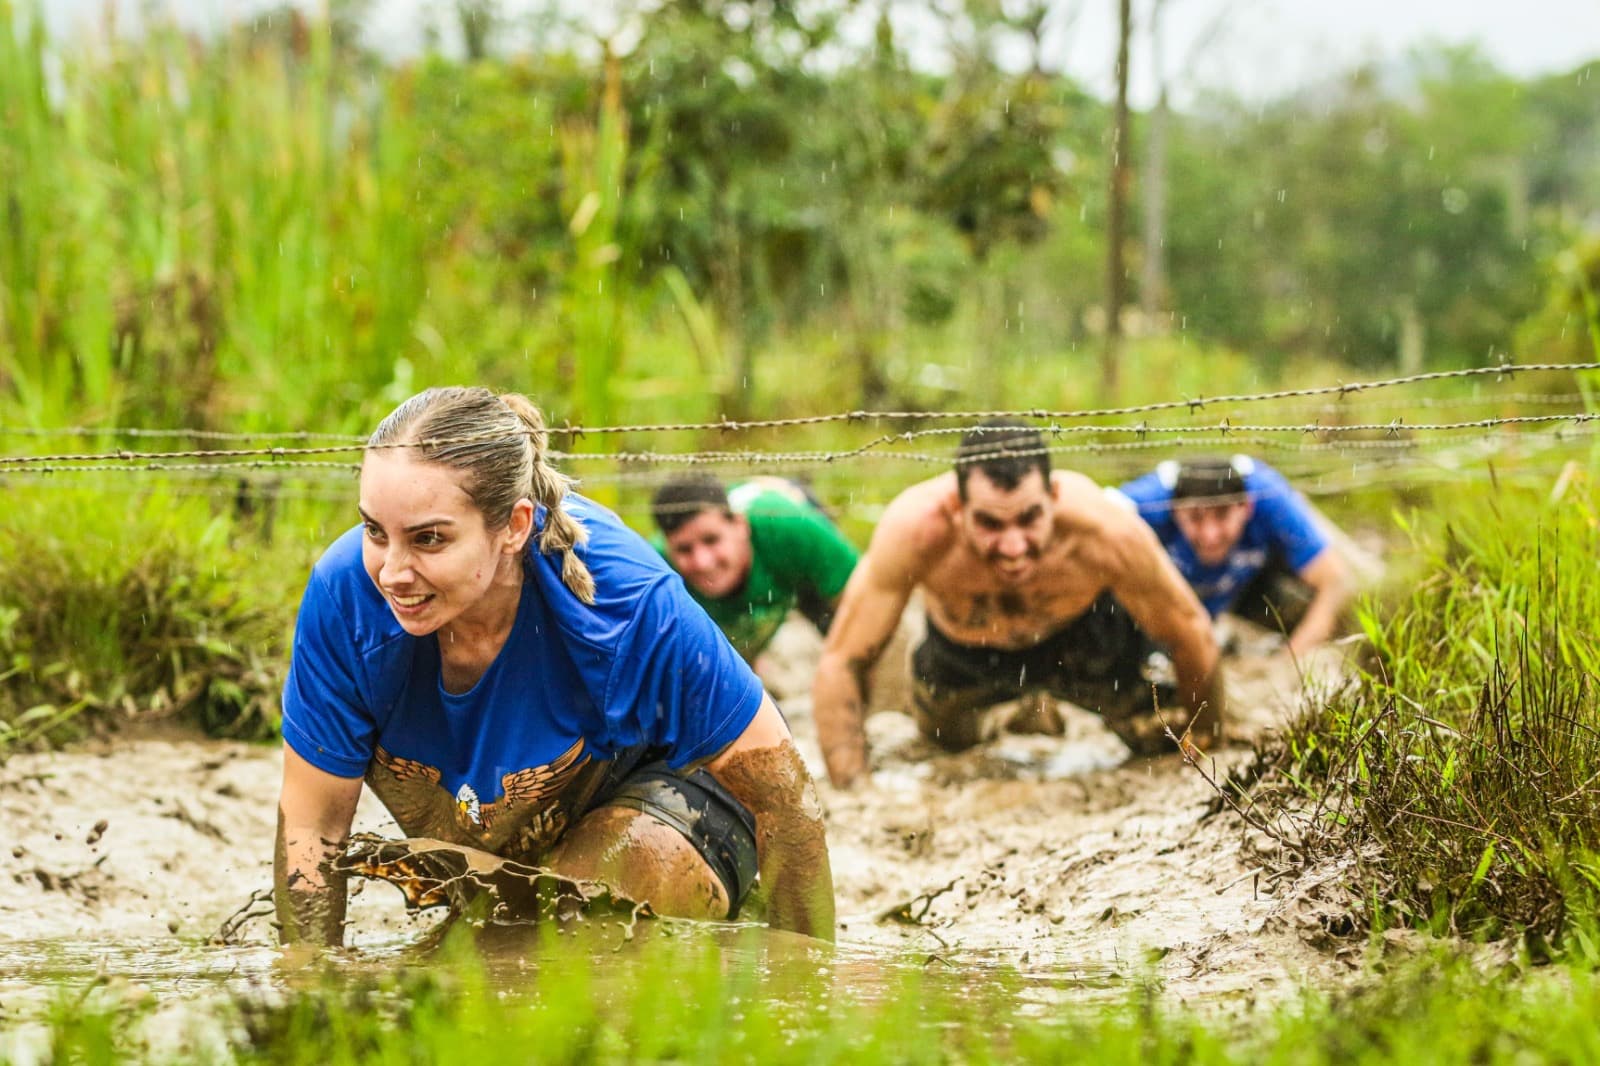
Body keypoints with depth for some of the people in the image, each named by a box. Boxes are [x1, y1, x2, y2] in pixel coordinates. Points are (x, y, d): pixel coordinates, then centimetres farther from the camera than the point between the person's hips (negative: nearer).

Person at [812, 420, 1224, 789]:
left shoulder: (1108, 533, -43)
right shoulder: (915, 530, -44)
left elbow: (1190, 632, -24)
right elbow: (840, 663, -33)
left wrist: (1203, 744, -11)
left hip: (1088, 634, 0)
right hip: (962, 648, 1)